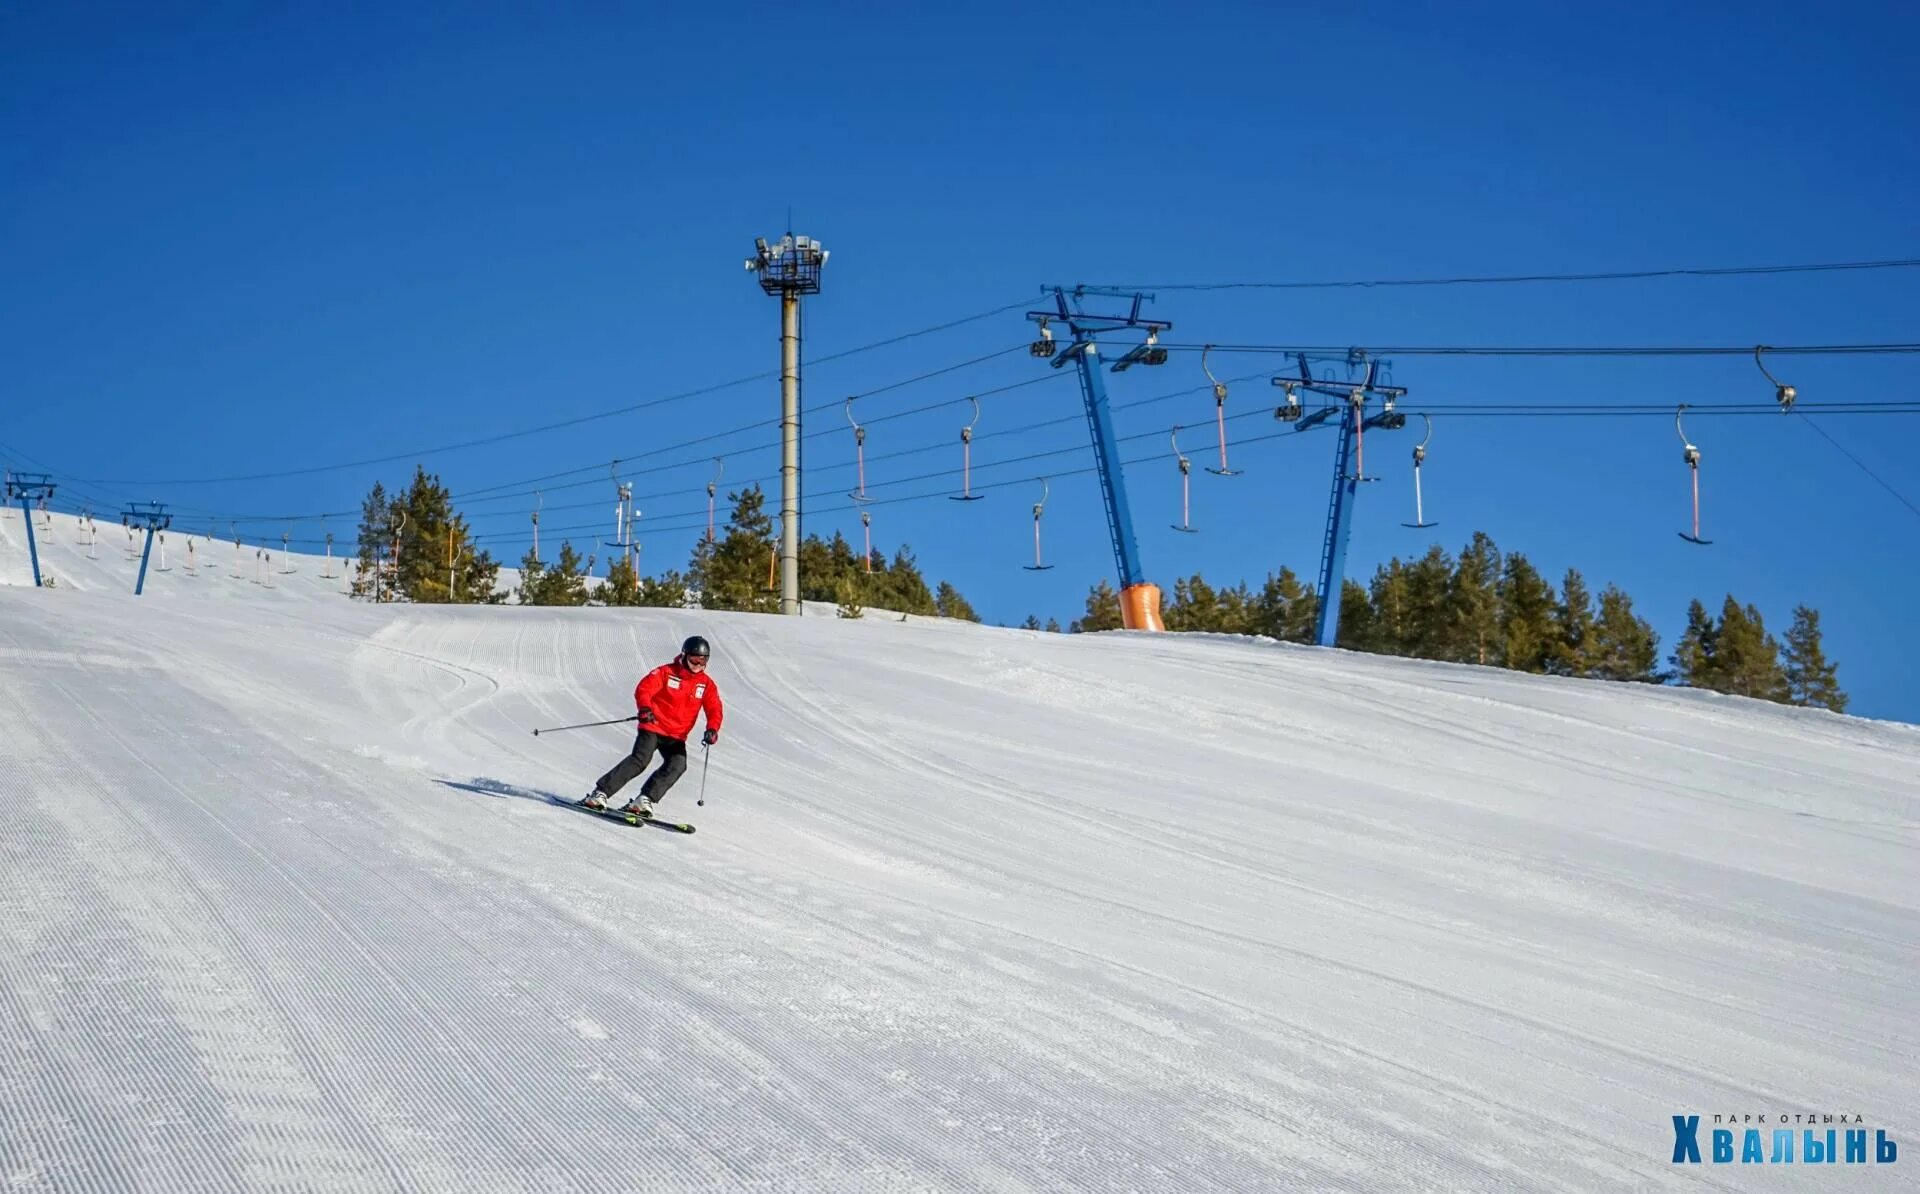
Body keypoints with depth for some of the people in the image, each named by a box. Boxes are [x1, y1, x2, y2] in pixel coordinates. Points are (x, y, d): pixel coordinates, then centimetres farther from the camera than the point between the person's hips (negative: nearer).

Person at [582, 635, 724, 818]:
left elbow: (715, 710, 2)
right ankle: (601, 793, -18)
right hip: (653, 727, -4)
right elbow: (643, 689, -12)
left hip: (677, 736, 4)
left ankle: (644, 800, -21)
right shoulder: (666, 672, -4)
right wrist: (645, 708, -33)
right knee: (641, 759, -22)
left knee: (678, 765, -21)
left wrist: (712, 729, -18)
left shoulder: (707, 684, 5)